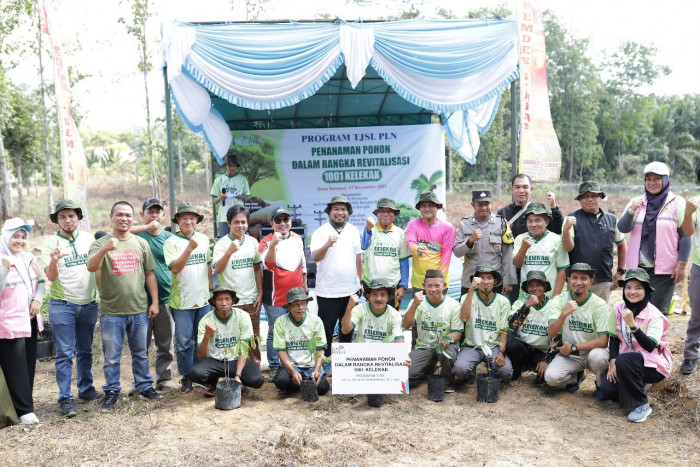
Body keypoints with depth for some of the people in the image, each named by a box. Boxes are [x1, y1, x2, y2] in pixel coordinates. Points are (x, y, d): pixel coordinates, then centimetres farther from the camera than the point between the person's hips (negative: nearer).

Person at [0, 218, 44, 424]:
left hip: (30, 319, 7)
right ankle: (24, 409, 2)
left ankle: (25, 403, 24)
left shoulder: (29, 258, 9)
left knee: (29, 365, 13)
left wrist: (38, 300, -1)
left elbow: (40, 282, 16)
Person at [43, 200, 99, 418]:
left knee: (85, 351, 14)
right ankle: (65, 398, 3)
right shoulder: (51, 242, -5)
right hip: (62, 305, -3)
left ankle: (86, 389, 26)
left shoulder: (88, 238, 3)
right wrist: (53, 262, -31)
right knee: (64, 354, -2)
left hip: (88, 304, 3)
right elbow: (51, 277, -11)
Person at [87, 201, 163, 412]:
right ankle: (112, 392, 20)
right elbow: (91, 267, -20)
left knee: (140, 353, 14)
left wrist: (154, 301, 4)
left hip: (139, 310, 2)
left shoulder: (141, 243, 7)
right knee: (112, 357, 7)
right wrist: (104, 249, -38)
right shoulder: (100, 243, -2)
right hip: (111, 312, -2)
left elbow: (150, 274, 9)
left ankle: (145, 387, 26)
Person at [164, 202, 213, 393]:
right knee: (184, 343, 3)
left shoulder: (204, 239, 7)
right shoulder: (171, 242, -8)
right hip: (181, 302, -4)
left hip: (203, 300, 4)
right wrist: (190, 247, -27)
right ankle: (186, 377, 18)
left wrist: (211, 288, 14)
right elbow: (175, 268, -19)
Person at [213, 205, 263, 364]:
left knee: (254, 339, 12)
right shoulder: (222, 244, -7)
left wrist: (260, 294, 8)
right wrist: (229, 251, -35)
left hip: (251, 300, 4)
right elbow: (217, 270, -20)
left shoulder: (253, 242, 6)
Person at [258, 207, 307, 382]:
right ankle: (274, 367, 14)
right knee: (275, 333, 2)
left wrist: (304, 284, 21)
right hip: (276, 297, -5)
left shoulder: (298, 238, 7)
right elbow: (268, 264, -26)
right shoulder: (266, 242, -10)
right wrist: (273, 245, -40)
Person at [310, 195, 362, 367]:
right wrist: (327, 245, -38)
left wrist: (360, 280, 14)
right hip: (328, 291, -5)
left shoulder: (354, 231, 7)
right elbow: (315, 257, -20)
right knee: (327, 328, 3)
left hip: (351, 289, 5)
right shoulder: (320, 232, -8)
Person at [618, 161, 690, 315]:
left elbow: (685, 236, -3)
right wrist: (632, 210, -18)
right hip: (637, 268, 3)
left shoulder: (677, 203, 0)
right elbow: (623, 228, -1)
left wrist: (681, 265, -8)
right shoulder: (636, 202, 9)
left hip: (664, 270, -3)